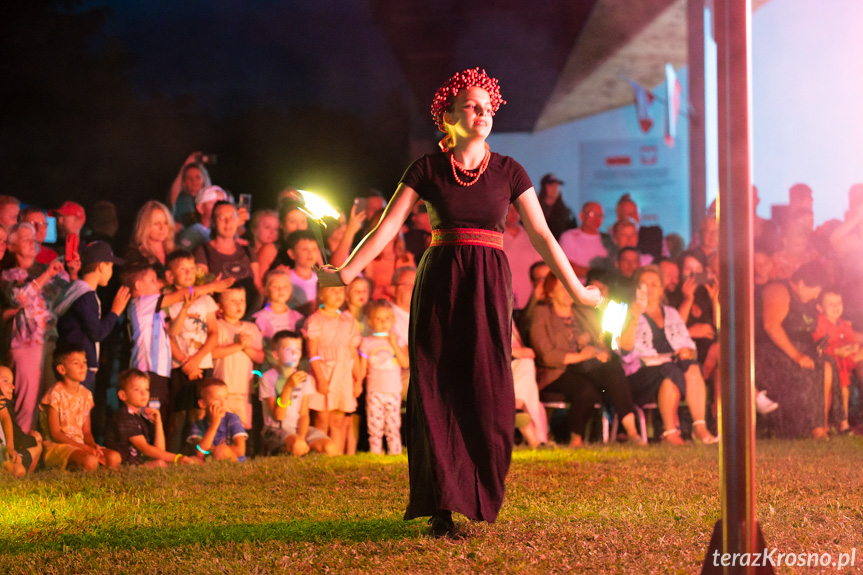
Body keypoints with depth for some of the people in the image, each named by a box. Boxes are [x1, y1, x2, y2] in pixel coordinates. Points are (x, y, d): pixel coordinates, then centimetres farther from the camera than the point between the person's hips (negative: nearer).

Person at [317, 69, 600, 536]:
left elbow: (541, 234, 7)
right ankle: (441, 508, 4)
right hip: (439, 283, -1)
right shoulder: (427, 169, 4)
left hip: (488, 285, 1)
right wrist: (346, 273, -7)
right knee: (437, 390, -2)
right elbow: (388, 226, 1)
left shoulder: (508, 172, 7)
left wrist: (575, 289, 5)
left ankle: (480, 500, 11)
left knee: (486, 390, -2)